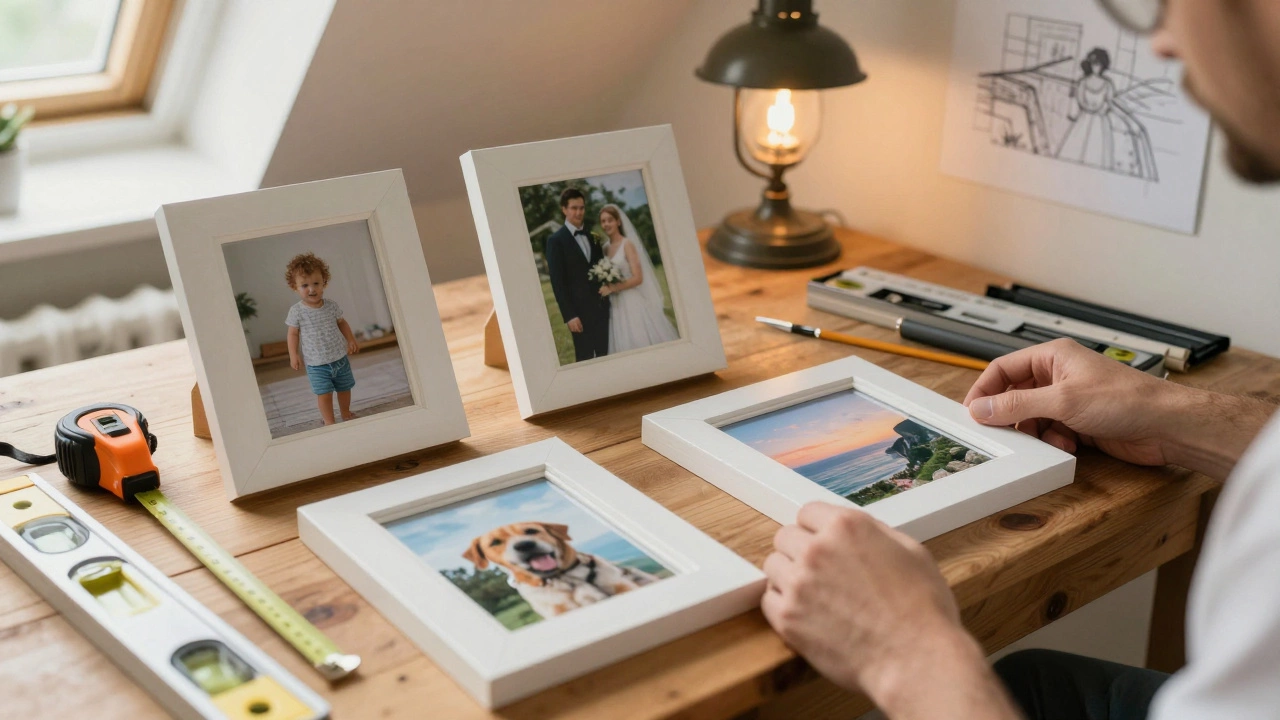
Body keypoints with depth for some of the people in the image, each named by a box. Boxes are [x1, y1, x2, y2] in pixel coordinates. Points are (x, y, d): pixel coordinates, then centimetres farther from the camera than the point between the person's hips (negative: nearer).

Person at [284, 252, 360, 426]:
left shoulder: (331, 306, -4)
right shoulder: (297, 311, -12)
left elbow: (341, 323, 11)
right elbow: (293, 333, -4)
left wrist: (351, 340, 4)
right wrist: (293, 355, -10)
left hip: (340, 357, 4)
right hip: (316, 364, -3)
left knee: (344, 388, 17)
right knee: (324, 393, -7)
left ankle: (346, 414, 39)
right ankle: (329, 422, 8)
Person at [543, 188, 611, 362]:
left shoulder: (593, 236, 13)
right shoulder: (556, 240, -5)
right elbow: (557, 283, -9)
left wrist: (609, 301, 4)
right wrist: (569, 315, -14)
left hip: (602, 307, 5)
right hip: (580, 310, -5)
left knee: (605, 357, 8)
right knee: (585, 359, 0)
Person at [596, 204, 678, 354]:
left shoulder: (627, 244, -5)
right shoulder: (605, 250, 12)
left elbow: (638, 278, -13)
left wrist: (612, 288, -19)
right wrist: (604, 288, -1)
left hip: (633, 304, -5)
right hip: (616, 307, 5)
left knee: (642, 342, -3)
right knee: (624, 346, 4)